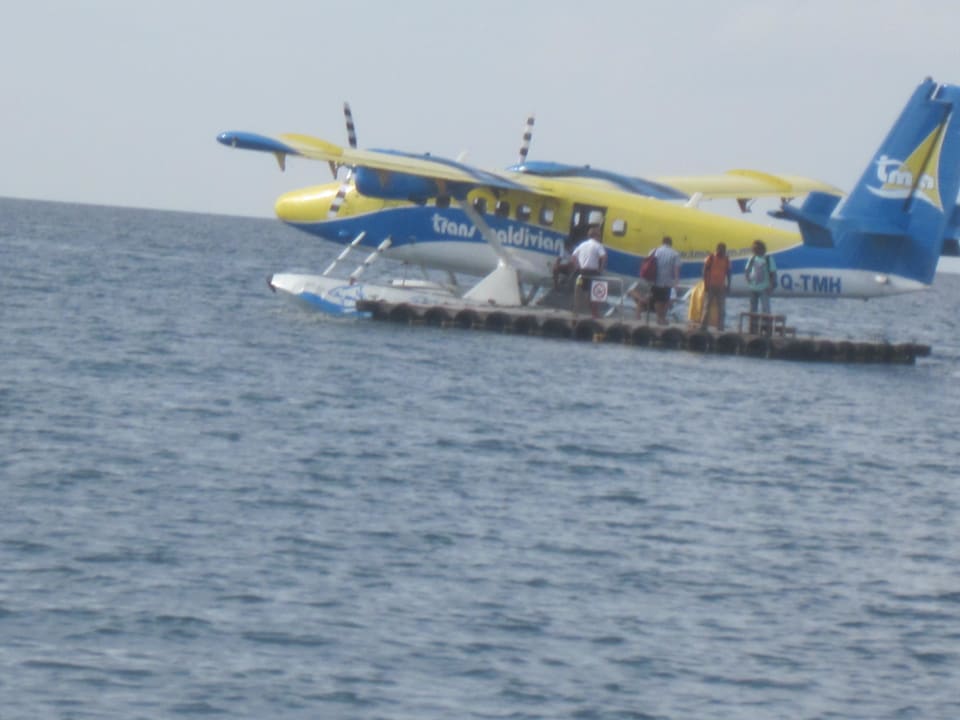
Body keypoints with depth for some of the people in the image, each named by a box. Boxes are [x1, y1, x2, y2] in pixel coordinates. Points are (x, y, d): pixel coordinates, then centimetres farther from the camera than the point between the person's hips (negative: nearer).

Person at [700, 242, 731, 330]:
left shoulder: (726, 259, 4)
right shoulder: (711, 258, -5)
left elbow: (728, 273, 10)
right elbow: (705, 272, -4)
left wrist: (728, 285, 7)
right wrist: (706, 284, -9)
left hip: (721, 287, 3)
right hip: (711, 286, -3)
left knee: (721, 309, 1)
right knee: (707, 307, -1)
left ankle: (720, 328, 5)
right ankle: (703, 327, 1)